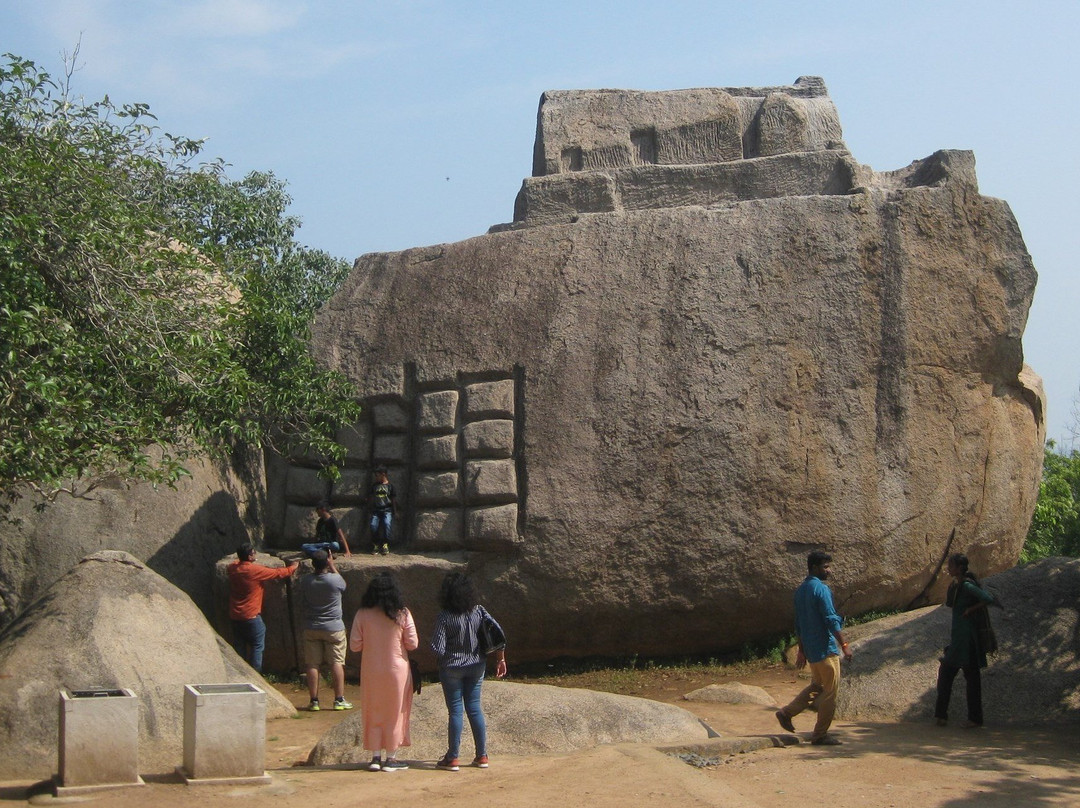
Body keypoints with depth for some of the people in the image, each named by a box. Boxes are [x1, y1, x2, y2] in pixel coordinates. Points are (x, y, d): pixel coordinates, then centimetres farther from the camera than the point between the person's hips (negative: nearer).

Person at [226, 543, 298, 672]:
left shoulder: (232, 568, -1)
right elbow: (278, 573, -6)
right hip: (251, 616, -6)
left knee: (239, 646, 14)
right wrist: (292, 567, 9)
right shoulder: (255, 571, -18)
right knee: (257, 645, 4)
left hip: (235, 616, 6)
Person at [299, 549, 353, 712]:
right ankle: (339, 700, 4)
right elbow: (343, 585, 11)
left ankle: (314, 701, 6)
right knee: (336, 663, 4)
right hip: (334, 628, -2)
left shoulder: (305, 581, -6)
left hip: (311, 628, 2)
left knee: (313, 664, 6)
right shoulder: (335, 580, -14)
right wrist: (332, 566, 13)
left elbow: (302, 605, 7)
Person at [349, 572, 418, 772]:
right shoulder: (402, 614, -9)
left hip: (371, 672, 1)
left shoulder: (362, 615, -7)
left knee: (373, 713, 12)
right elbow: (413, 644, -5)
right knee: (395, 713, 9)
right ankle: (391, 758, 12)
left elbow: (354, 645, -4)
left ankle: (375, 757, 13)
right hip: (396, 670, -1)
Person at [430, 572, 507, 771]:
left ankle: (452, 758, 8)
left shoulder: (444, 617, -15)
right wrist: (501, 659, 3)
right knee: (474, 708, 12)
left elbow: (438, 648, -18)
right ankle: (482, 756, 15)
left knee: (455, 711, 2)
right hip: (476, 666, 4)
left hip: (452, 667, -4)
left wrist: (444, 659, 4)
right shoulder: (478, 611, -4)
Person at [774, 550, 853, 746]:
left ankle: (787, 712, 12)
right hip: (826, 648, -9)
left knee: (817, 685, 21)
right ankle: (820, 734, 5)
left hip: (811, 649, 9)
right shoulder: (820, 589, -15)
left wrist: (802, 650, 21)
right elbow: (831, 620, -20)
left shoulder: (801, 590, 12)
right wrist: (844, 645, -16)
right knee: (830, 692, 1)